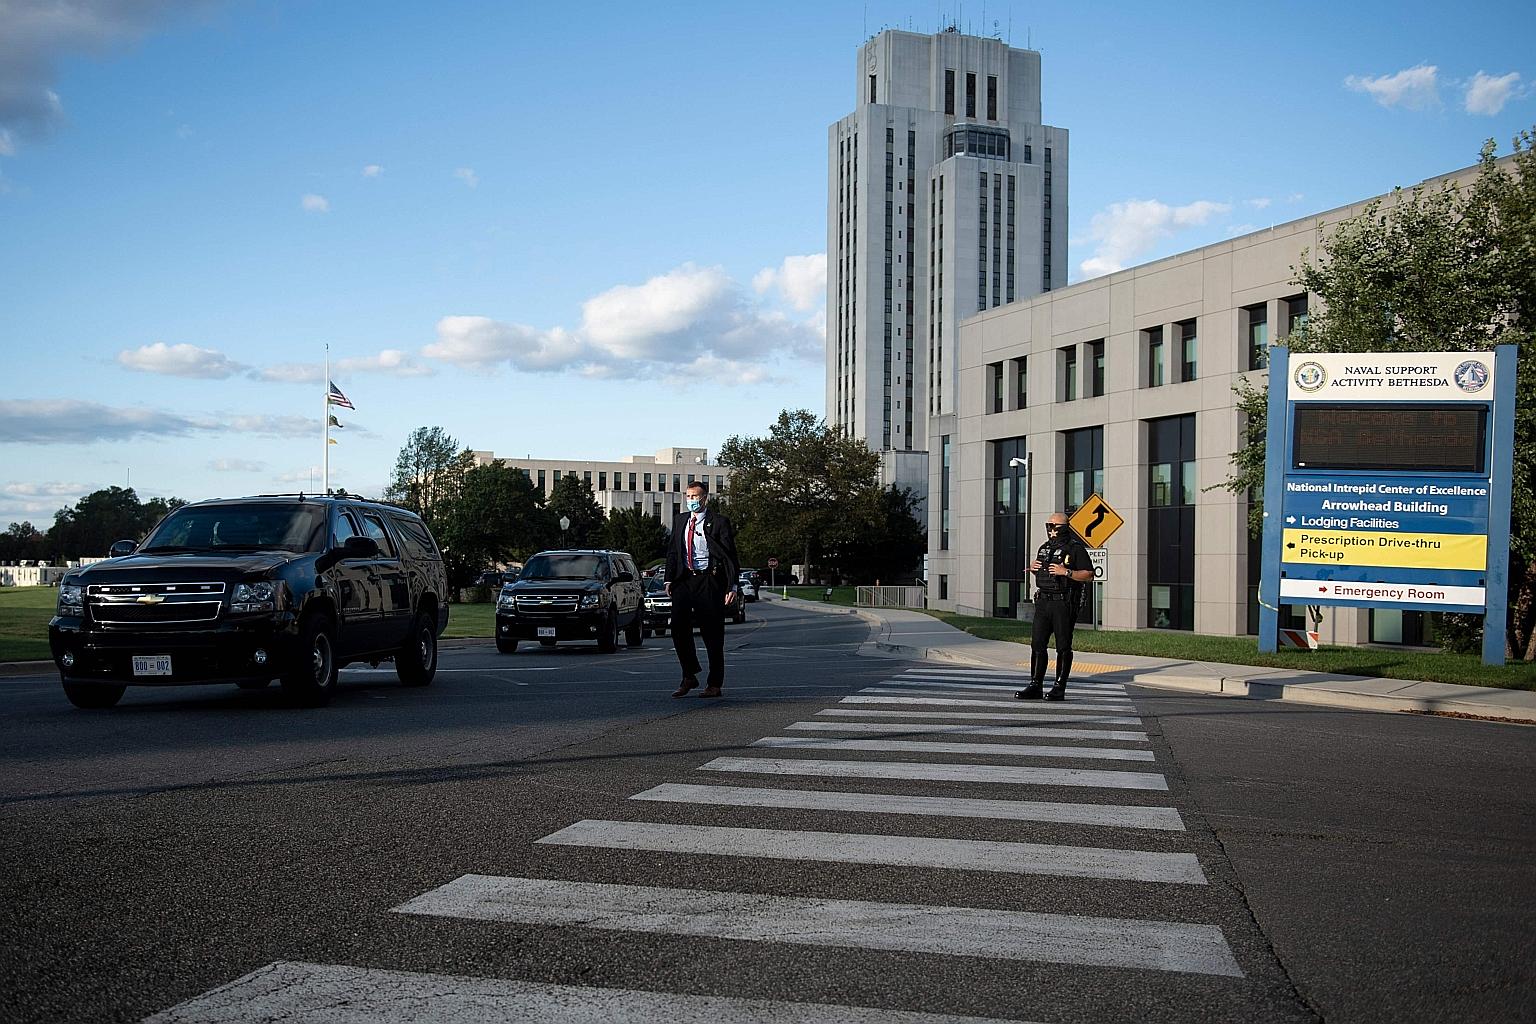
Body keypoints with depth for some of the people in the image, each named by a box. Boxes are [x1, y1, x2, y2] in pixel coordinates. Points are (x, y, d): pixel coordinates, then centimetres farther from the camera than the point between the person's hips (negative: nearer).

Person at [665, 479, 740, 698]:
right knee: (679, 628, -2)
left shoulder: (718, 522, -2)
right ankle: (689, 677, 16)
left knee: (712, 633, 1)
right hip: (683, 580, 4)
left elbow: (730, 555, -4)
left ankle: (714, 684, 10)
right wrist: (669, 579, 5)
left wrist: (732, 586, -11)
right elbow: (672, 551, 17)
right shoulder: (679, 520, 13)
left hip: (709, 581, -4)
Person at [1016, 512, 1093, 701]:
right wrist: (1033, 568, 6)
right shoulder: (1044, 548, 17)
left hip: (1063, 604, -7)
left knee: (1063, 647, -2)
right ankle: (1035, 686, 8)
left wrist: (1066, 572, -18)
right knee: (1037, 644, 4)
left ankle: (1059, 688, 3)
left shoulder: (1075, 549, -4)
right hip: (1043, 601, 7)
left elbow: (1089, 574, -9)